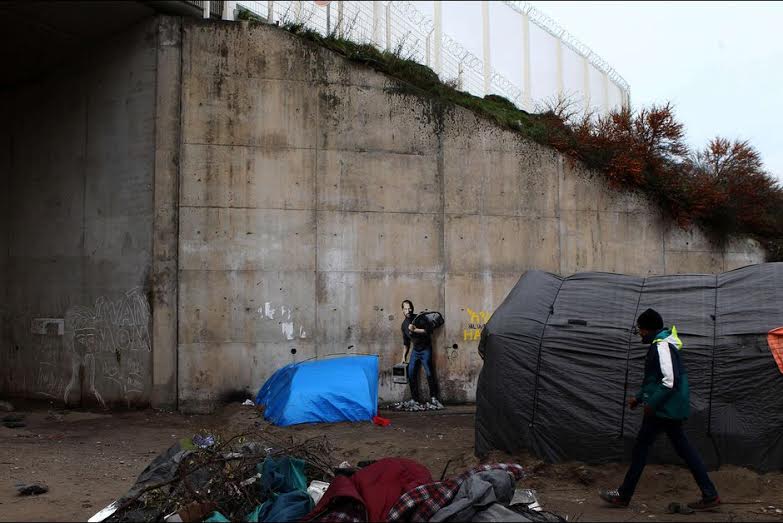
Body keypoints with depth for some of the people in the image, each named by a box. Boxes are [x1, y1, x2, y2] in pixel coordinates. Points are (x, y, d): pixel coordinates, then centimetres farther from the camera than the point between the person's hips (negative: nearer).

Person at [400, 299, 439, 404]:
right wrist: (404, 357, 15)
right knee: (411, 374, -3)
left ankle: (433, 397, 0)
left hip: (425, 349, -5)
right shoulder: (404, 324, 7)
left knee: (429, 373, -11)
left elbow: (429, 330, -21)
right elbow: (406, 342, 17)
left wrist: (415, 329, -24)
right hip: (415, 350, 5)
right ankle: (415, 399, 5)